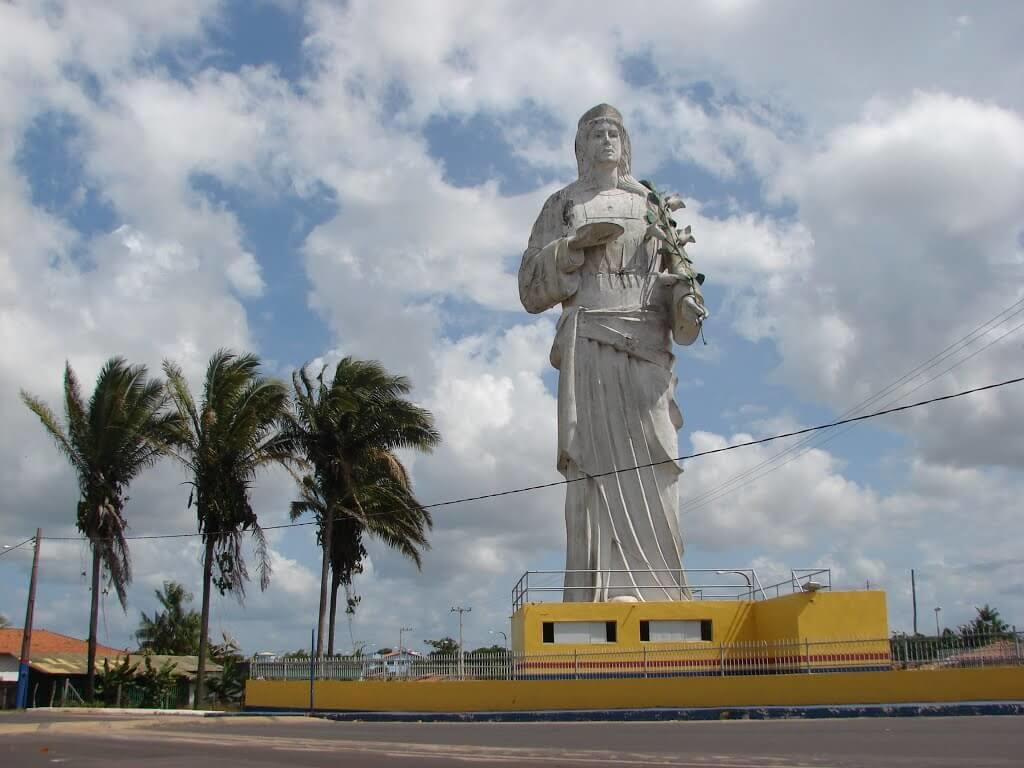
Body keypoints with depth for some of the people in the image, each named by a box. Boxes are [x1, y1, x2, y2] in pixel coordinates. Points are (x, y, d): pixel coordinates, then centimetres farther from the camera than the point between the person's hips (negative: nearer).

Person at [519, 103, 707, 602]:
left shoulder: (651, 203, 25)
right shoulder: (562, 205, 19)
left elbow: (674, 272, 16)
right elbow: (532, 287, 11)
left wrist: (687, 300, -8)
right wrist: (574, 244, -6)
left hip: (647, 342, 2)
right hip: (588, 342, -2)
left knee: (650, 462, -9)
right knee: (597, 461, -14)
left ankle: (653, 588, -11)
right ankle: (602, 590, -20)